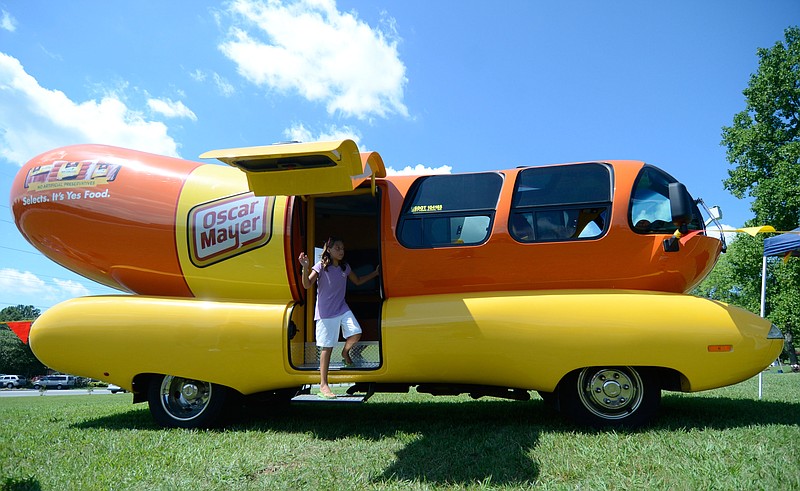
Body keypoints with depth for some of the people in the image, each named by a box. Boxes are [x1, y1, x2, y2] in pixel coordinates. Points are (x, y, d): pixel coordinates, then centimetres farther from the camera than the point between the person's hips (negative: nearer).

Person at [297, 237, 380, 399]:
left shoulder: (345, 267, 9)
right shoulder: (321, 266, -8)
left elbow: (358, 281, 23)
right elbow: (307, 285, -16)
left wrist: (375, 273, 19)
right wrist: (305, 268, -32)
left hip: (342, 309, 5)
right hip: (325, 313, -5)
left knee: (356, 333, -16)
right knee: (327, 347, -3)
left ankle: (345, 352, 20)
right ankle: (323, 385, 6)